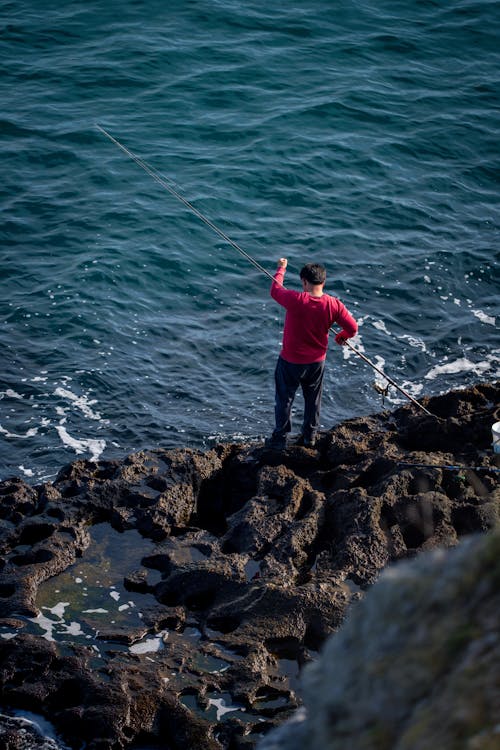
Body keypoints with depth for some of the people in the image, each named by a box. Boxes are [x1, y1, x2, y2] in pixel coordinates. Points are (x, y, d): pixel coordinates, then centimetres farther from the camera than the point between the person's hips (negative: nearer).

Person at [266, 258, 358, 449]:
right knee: (313, 399, 22)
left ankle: (280, 439, 24)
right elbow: (352, 328, -9)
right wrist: (341, 336, 14)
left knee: (284, 399, 14)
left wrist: (281, 269, 13)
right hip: (317, 361, 3)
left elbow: (275, 290, -5)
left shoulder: (295, 300, -25)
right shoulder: (333, 305, -16)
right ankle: (310, 437, 34)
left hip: (291, 361, -3)